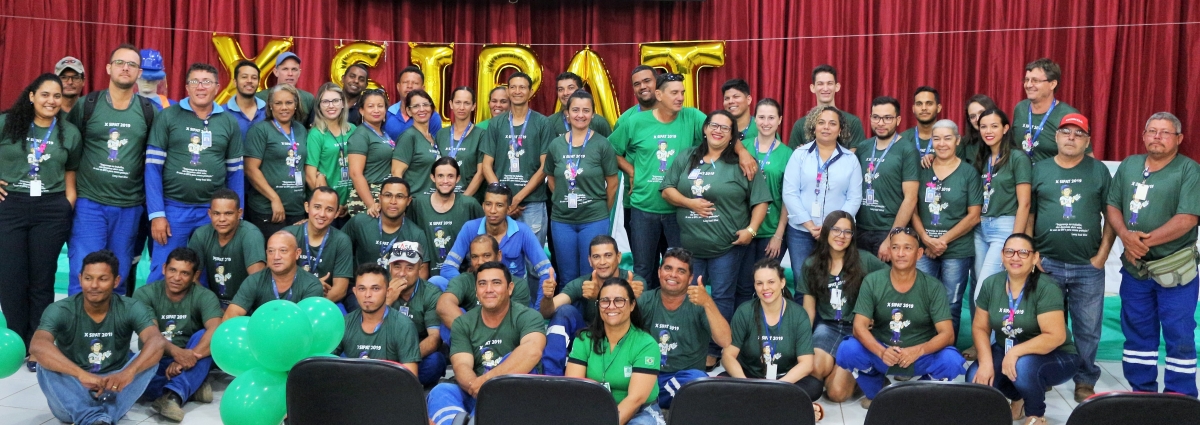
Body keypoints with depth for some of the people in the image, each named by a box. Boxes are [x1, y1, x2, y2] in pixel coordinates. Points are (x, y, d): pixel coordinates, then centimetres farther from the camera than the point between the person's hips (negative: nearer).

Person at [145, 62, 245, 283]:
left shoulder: (229, 122, 7)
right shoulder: (167, 117, 0)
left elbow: (235, 172, 9)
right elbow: (153, 167, -3)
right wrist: (156, 213, -10)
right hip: (173, 208, -2)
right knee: (162, 275, 2)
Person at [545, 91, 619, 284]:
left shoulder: (602, 144, -6)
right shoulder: (556, 145, 3)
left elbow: (613, 183, 0)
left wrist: (602, 211, 4)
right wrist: (563, 202, 8)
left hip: (594, 220, -3)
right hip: (561, 220, 3)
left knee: (590, 276, 4)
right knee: (567, 275, 12)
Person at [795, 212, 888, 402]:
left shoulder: (864, 260, -1)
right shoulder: (811, 265, 7)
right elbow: (808, 309, 10)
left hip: (857, 329, -2)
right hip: (827, 327, 2)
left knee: (837, 392, -18)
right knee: (816, 368, -32)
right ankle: (834, 367, 5)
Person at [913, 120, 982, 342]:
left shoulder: (968, 172, 1)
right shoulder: (922, 169, 7)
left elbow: (973, 215, -2)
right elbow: (913, 208, 6)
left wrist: (944, 240, -10)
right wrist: (926, 239, -8)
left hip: (957, 251, -2)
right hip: (923, 249, 2)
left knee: (951, 306, 3)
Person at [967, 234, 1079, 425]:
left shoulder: (1046, 288, -21)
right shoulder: (990, 284, -5)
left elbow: (1055, 336, -27)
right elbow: (980, 327, -3)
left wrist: (1015, 352, -34)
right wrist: (986, 361, -18)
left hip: (1055, 357, -5)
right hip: (1006, 352, 5)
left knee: (1023, 366, -36)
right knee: (976, 379, -19)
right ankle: (1019, 399, 14)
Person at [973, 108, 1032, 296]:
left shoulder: (1018, 158, -6)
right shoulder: (981, 158, 13)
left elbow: (1023, 203, -10)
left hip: (1005, 228, -6)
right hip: (980, 228, 6)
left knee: (983, 291, -12)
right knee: (981, 287, 8)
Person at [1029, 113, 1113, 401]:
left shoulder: (1099, 171, 5)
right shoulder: (1039, 170, 5)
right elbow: (1027, 215, 6)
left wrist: (1102, 255, -4)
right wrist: (1032, 254, -2)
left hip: (1089, 266, 0)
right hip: (1047, 264, 0)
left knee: (1087, 328, 6)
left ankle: (1085, 381, 19)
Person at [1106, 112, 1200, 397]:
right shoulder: (1128, 165, 7)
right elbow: (1112, 206, 6)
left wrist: (1147, 240, -18)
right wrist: (1126, 236, -13)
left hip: (1174, 269, -5)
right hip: (1134, 267, 5)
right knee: (1137, 333, 12)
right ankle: (1141, 393, 23)